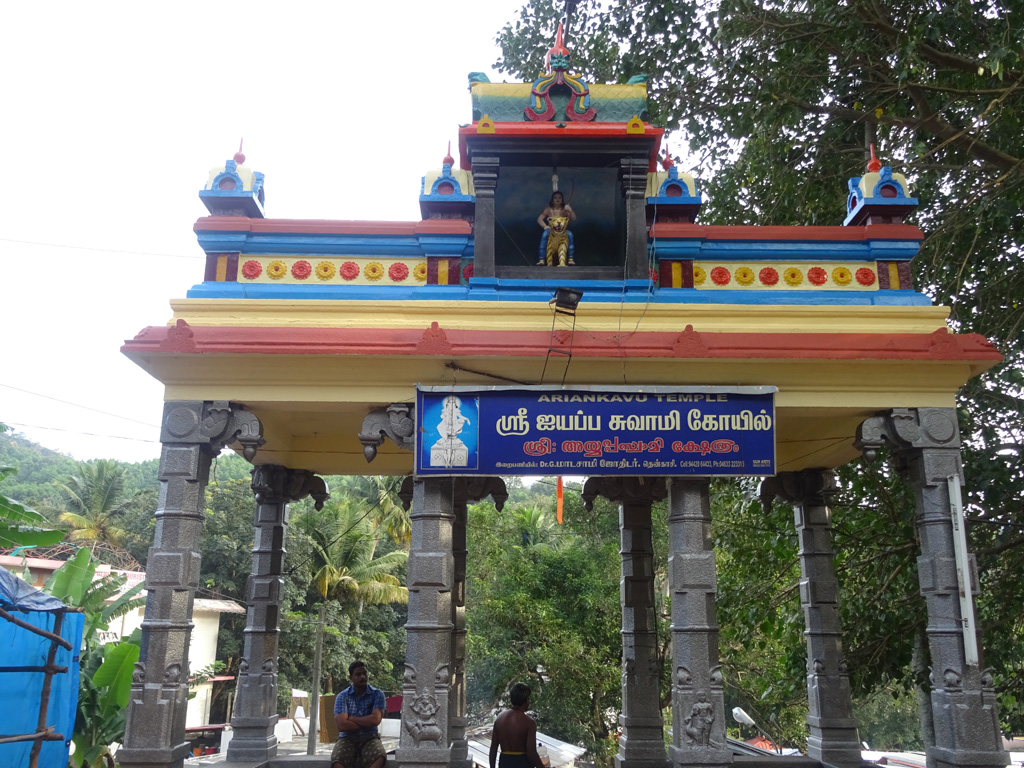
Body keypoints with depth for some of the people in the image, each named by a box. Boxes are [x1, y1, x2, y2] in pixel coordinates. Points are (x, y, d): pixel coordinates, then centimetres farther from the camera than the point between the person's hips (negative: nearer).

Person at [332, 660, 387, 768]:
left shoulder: (377, 694, 2)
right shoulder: (342, 696, 1)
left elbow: (375, 719, -13)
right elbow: (342, 725, -12)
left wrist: (351, 719, -5)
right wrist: (366, 723, -6)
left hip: (369, 738, 0)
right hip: (347, 738, 0)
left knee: (380, 757, -34)